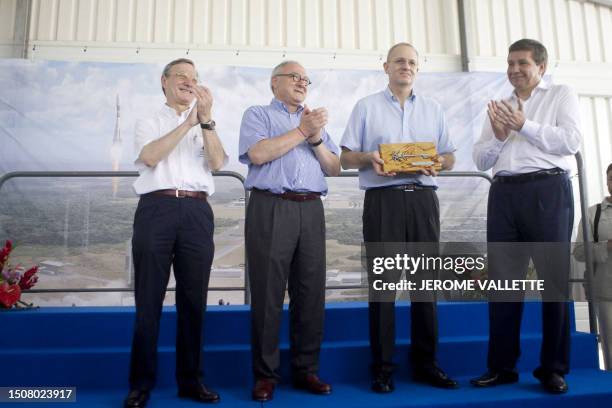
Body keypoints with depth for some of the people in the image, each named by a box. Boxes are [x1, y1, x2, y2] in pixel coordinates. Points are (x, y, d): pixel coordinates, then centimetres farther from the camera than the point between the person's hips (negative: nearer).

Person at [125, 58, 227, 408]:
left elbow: (216, 163, 2)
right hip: (157, 208, -2)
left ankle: (191, 379, 14)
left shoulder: (207, 126, 21)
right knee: (148, 299, 0)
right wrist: (189, 121, -7)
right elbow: (150, 157, -5)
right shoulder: (149, 123, 16)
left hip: (197, 212, 2)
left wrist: (206, 118, -7)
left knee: (194, 299, 3)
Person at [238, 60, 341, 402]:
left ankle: (306, 369, 16)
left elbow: (334, 168, 17)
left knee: (311, 292, 4)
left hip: (311, 210, 5)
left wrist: (316, 139, 0)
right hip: (271, 208, -4)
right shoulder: (258, 114, 11)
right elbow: (257, 154, -9)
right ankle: (265, 374, 9)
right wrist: (301, 131, -4)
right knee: (268, 293, -2)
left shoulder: (316, 120, 26)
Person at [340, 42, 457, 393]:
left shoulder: (434, 109, 19)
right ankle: (383, 366, 6)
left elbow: (450, 158, 17)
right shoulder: (367, 107, 11)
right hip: (383, 199, -2)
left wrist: (436, 163, -6)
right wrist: (369, 158, -13)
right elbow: (347, 157, 8)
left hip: (423, 198, 3)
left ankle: (426, 363, 14)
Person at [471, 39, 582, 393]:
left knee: (554, 278, 0)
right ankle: (502, 365, 10)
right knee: (502, 279, 2)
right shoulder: (498, 107, 23)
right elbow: (481, 160, 15)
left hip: (548, 191, -3)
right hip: (504, 193, 4)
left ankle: (554, 368, 11)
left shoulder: (561, 96, 12)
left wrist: (525, 125, -9)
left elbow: (571, 141, -4)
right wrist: (498, 137, -3)